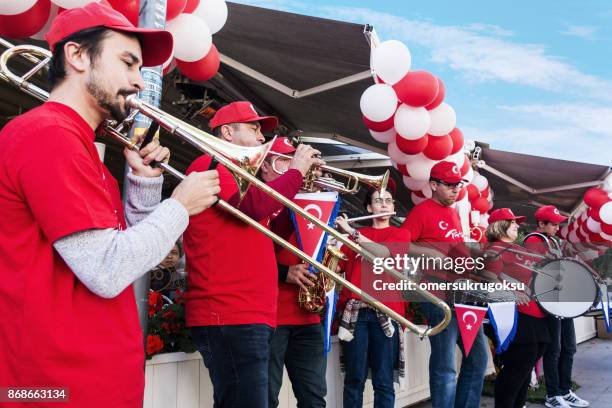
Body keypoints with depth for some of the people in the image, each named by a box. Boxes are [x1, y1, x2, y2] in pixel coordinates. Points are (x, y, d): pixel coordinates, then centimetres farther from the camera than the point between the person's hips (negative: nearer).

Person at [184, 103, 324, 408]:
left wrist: (303, 187, 16)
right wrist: (296, 171, -6)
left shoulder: (235, 176, 26)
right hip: (229, 315, -11)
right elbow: (255, 206, -22)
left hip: (248, 314, 11)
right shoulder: (210, 165, -5)